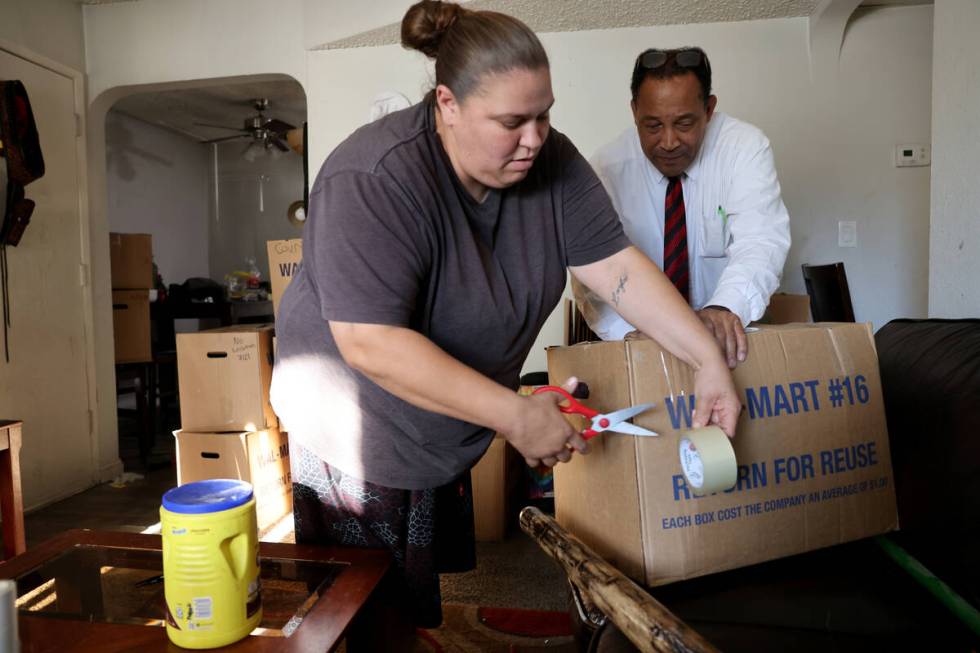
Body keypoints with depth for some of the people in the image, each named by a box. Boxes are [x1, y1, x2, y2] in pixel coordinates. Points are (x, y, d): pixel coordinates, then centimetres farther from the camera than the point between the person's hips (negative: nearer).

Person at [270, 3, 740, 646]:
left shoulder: (548, 160, -8)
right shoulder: (375, 182, -28)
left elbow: (617, 264, -7)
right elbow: (370, 343, -33)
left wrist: (709, 359, -15)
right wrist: (515, 417, -32)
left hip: (448, 446, 5)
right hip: (360, 445, -5)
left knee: (424, 610, 20)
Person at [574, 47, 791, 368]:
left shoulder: (746, 147, -7)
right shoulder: (606, 167, -7)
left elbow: (760, 240, -20)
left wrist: (726, 308, -40)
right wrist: (630, 335, -28)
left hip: (730, 333, 1)